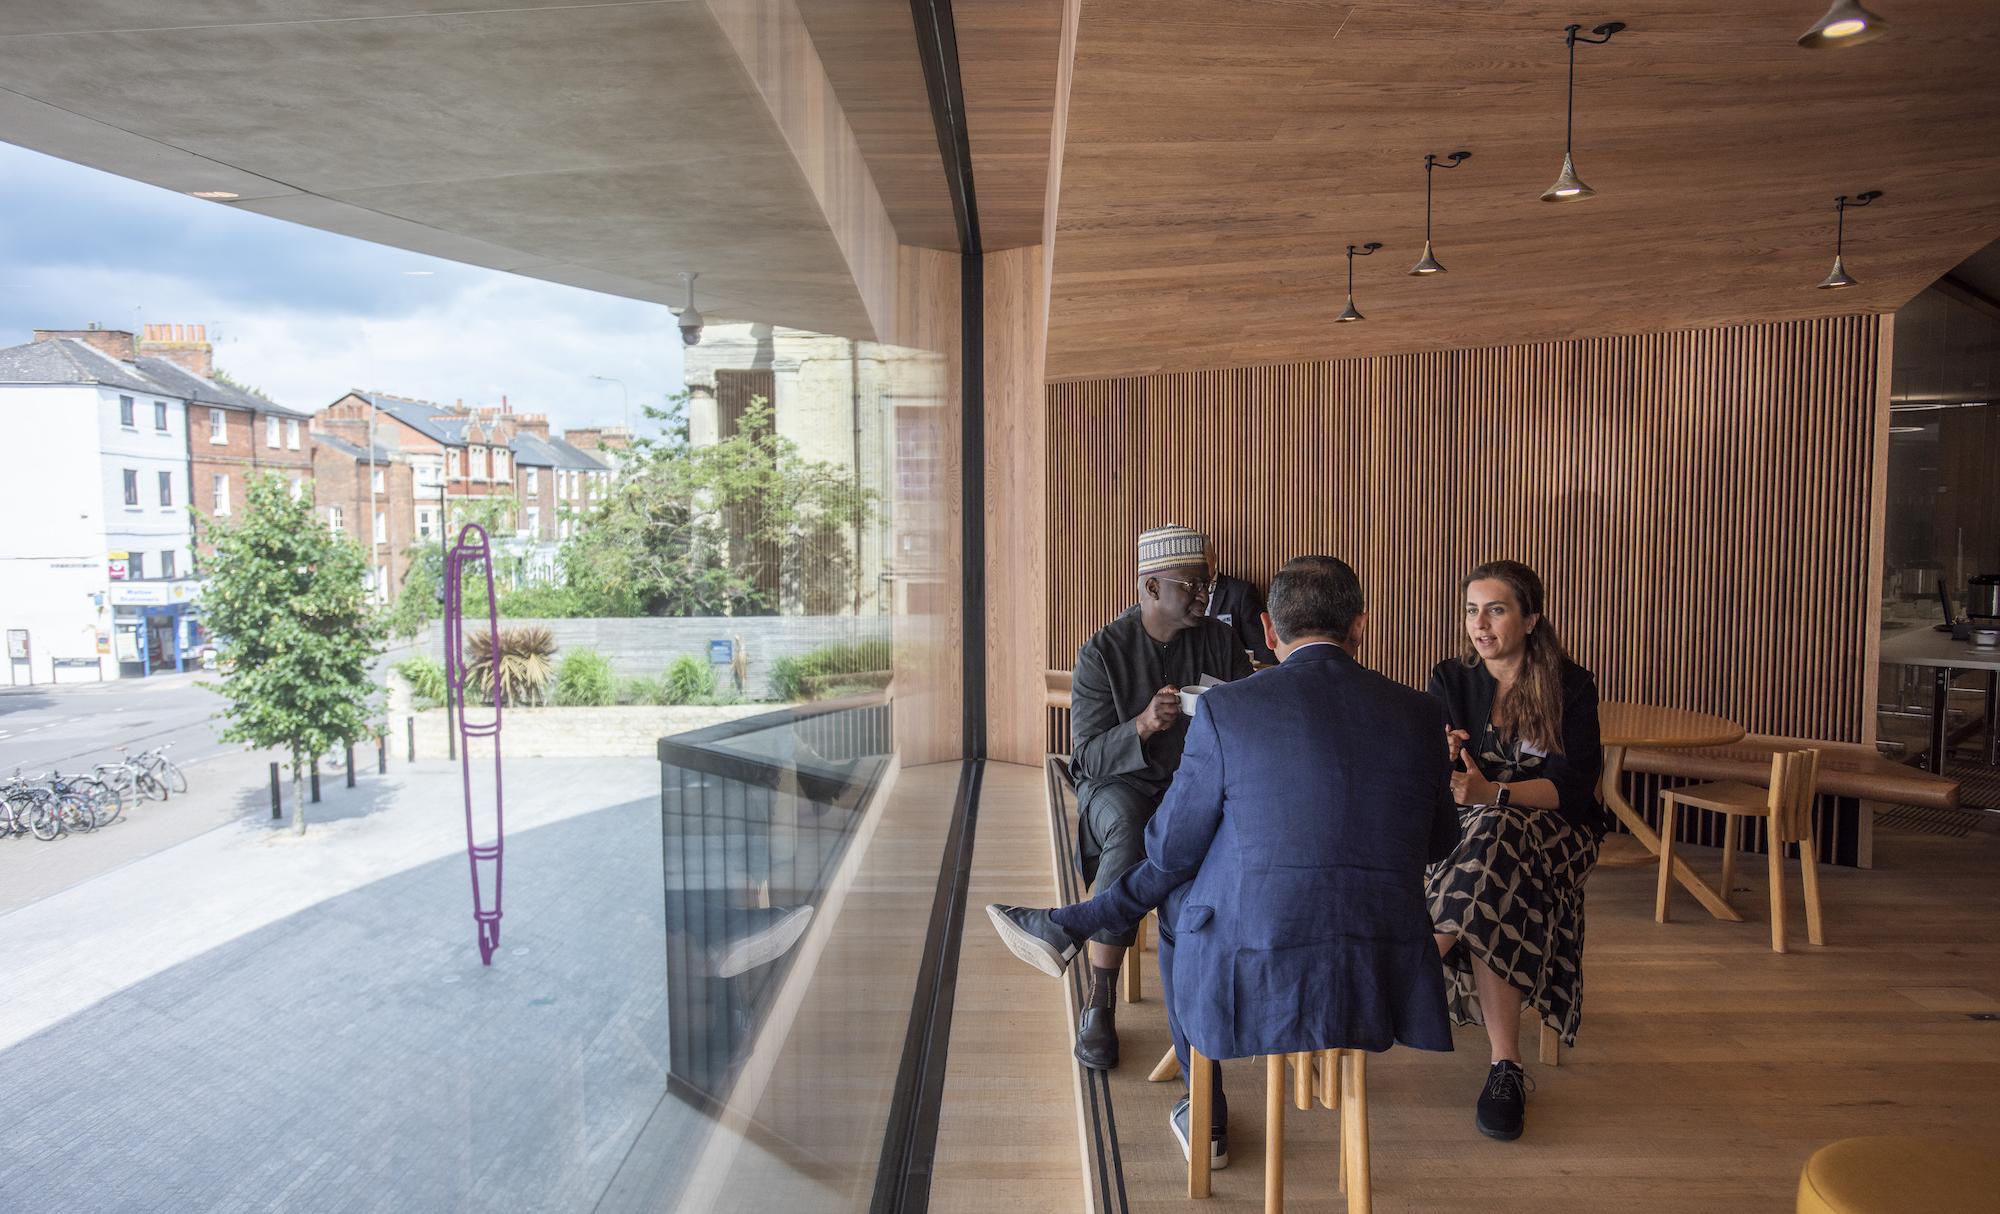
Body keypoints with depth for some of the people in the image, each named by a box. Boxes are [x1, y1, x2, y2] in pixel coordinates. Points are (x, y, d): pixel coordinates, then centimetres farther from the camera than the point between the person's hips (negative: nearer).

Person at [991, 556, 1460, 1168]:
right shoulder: (1420, 713, 1)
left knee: (1177, 899, 30)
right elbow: (1438, 844, 16)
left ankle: (1205, 1119, 43)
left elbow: (1170, 849, 0)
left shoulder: (1225, 709, -9)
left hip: (1260, 981, -4)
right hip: (1387, 979, 4)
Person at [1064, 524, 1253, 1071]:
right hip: (1121, 782, -2)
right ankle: (1099, 1004, -24)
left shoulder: (1220, 640, 4)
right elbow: (1088, 758, -10)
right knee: (1129, 833, -36)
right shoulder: (1103, 652, -7)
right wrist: (1143, 725, -29)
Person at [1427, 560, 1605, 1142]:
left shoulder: (1570, 686, -1)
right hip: (1468, 829, 2)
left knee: (1495, 840, -36)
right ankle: (1506, 1066, -28)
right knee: (1494, 900, -33)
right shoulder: (1450, 680, 5)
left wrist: (1493, 793, -30)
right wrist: (1440, 761, -28)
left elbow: (1574, 786, -12)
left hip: (1552, 831, -1)